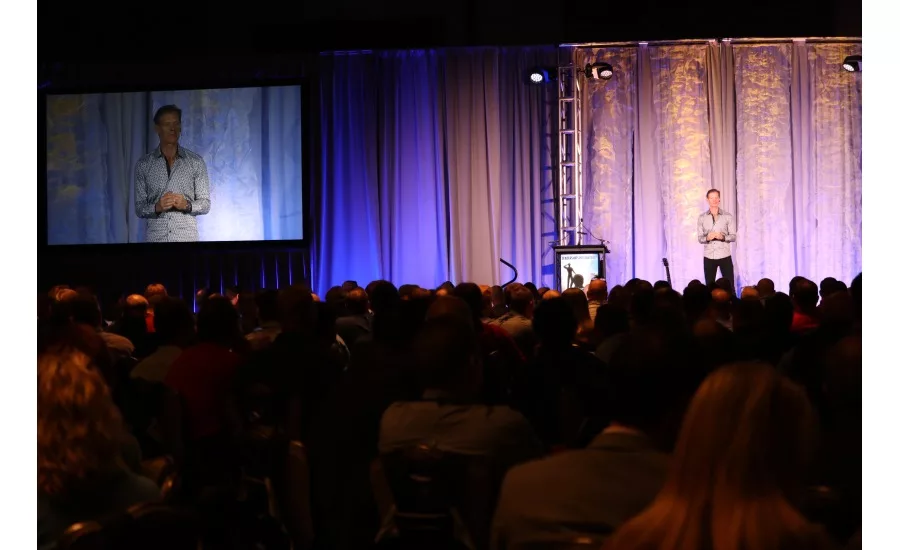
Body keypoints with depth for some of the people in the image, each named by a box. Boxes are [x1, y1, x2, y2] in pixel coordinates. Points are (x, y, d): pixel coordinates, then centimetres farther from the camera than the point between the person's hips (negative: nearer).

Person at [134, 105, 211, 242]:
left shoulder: (196, 162, 3)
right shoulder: (143, 165, 4)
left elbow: (205, 204, 3)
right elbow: (139, 208, 3)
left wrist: (187, 205, -15)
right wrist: (157, 207, -15)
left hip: (187, 237, 0)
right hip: (155, 238, 0)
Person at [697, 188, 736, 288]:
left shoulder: (728, 217, 1)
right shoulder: (702, 218, 5)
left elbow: (733, 236, 0)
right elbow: (699, 238, 4)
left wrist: (723, 237, -19)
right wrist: (707, 238, -18)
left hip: (724, 255, -1)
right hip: (709, 256, 1)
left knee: (730, 286, -2)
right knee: (709, 287, 5)